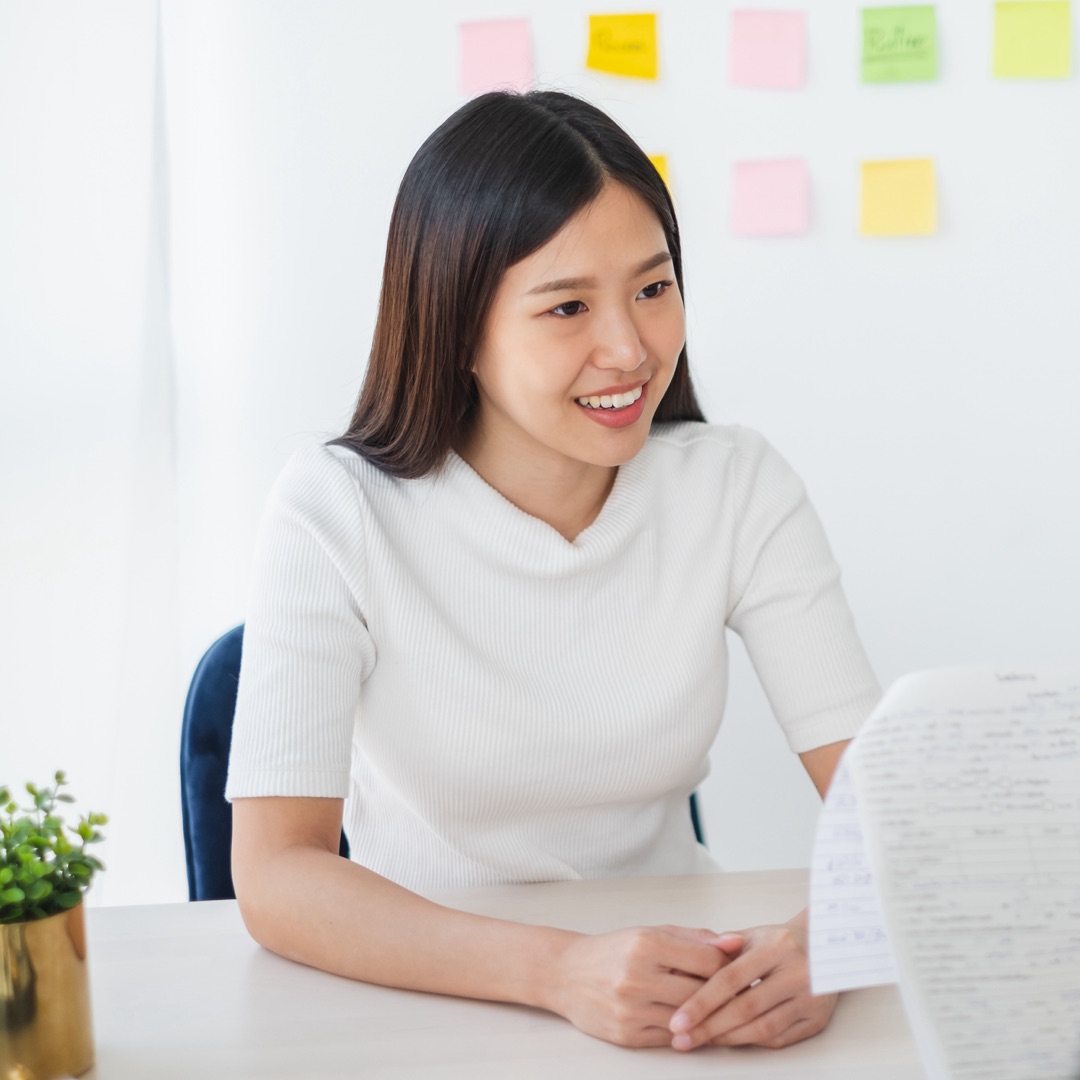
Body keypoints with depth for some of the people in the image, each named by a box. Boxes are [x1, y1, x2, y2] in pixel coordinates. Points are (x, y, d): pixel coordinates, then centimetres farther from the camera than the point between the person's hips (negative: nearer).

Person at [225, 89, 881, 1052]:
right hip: (423, 995, -2)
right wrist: (557, 969, -36)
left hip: (684, 997, 2)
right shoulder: (336, 514, -14)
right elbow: (275, 874, -21)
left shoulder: (738, 489, -6)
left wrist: (827, 937, -32)